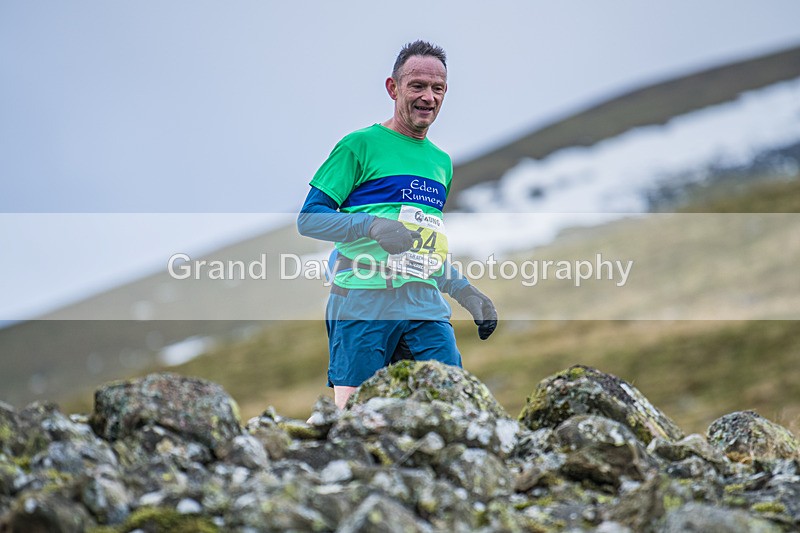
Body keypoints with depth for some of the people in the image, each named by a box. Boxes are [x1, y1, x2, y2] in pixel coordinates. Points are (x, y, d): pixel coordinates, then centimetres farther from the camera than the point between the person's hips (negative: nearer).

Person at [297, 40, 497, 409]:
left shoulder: (441, 162, 22)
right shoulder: (361, 145, 2)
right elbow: (308, 219, -2)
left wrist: (466, 292, 18)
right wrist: (371, 225, -17)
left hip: (426, 305, 5)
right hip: (363, 299, -5)